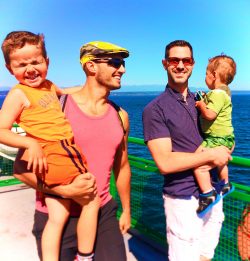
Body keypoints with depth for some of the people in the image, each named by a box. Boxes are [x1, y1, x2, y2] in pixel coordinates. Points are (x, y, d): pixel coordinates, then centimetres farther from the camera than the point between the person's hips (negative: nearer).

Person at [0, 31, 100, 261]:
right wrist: (30, 143, -24)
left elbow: (64, 93, 42)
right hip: (50, 155, -8)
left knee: (58, 216, 9)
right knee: (91, 201, -1)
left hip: (65, 152, 8)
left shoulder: (48, 85, 18)